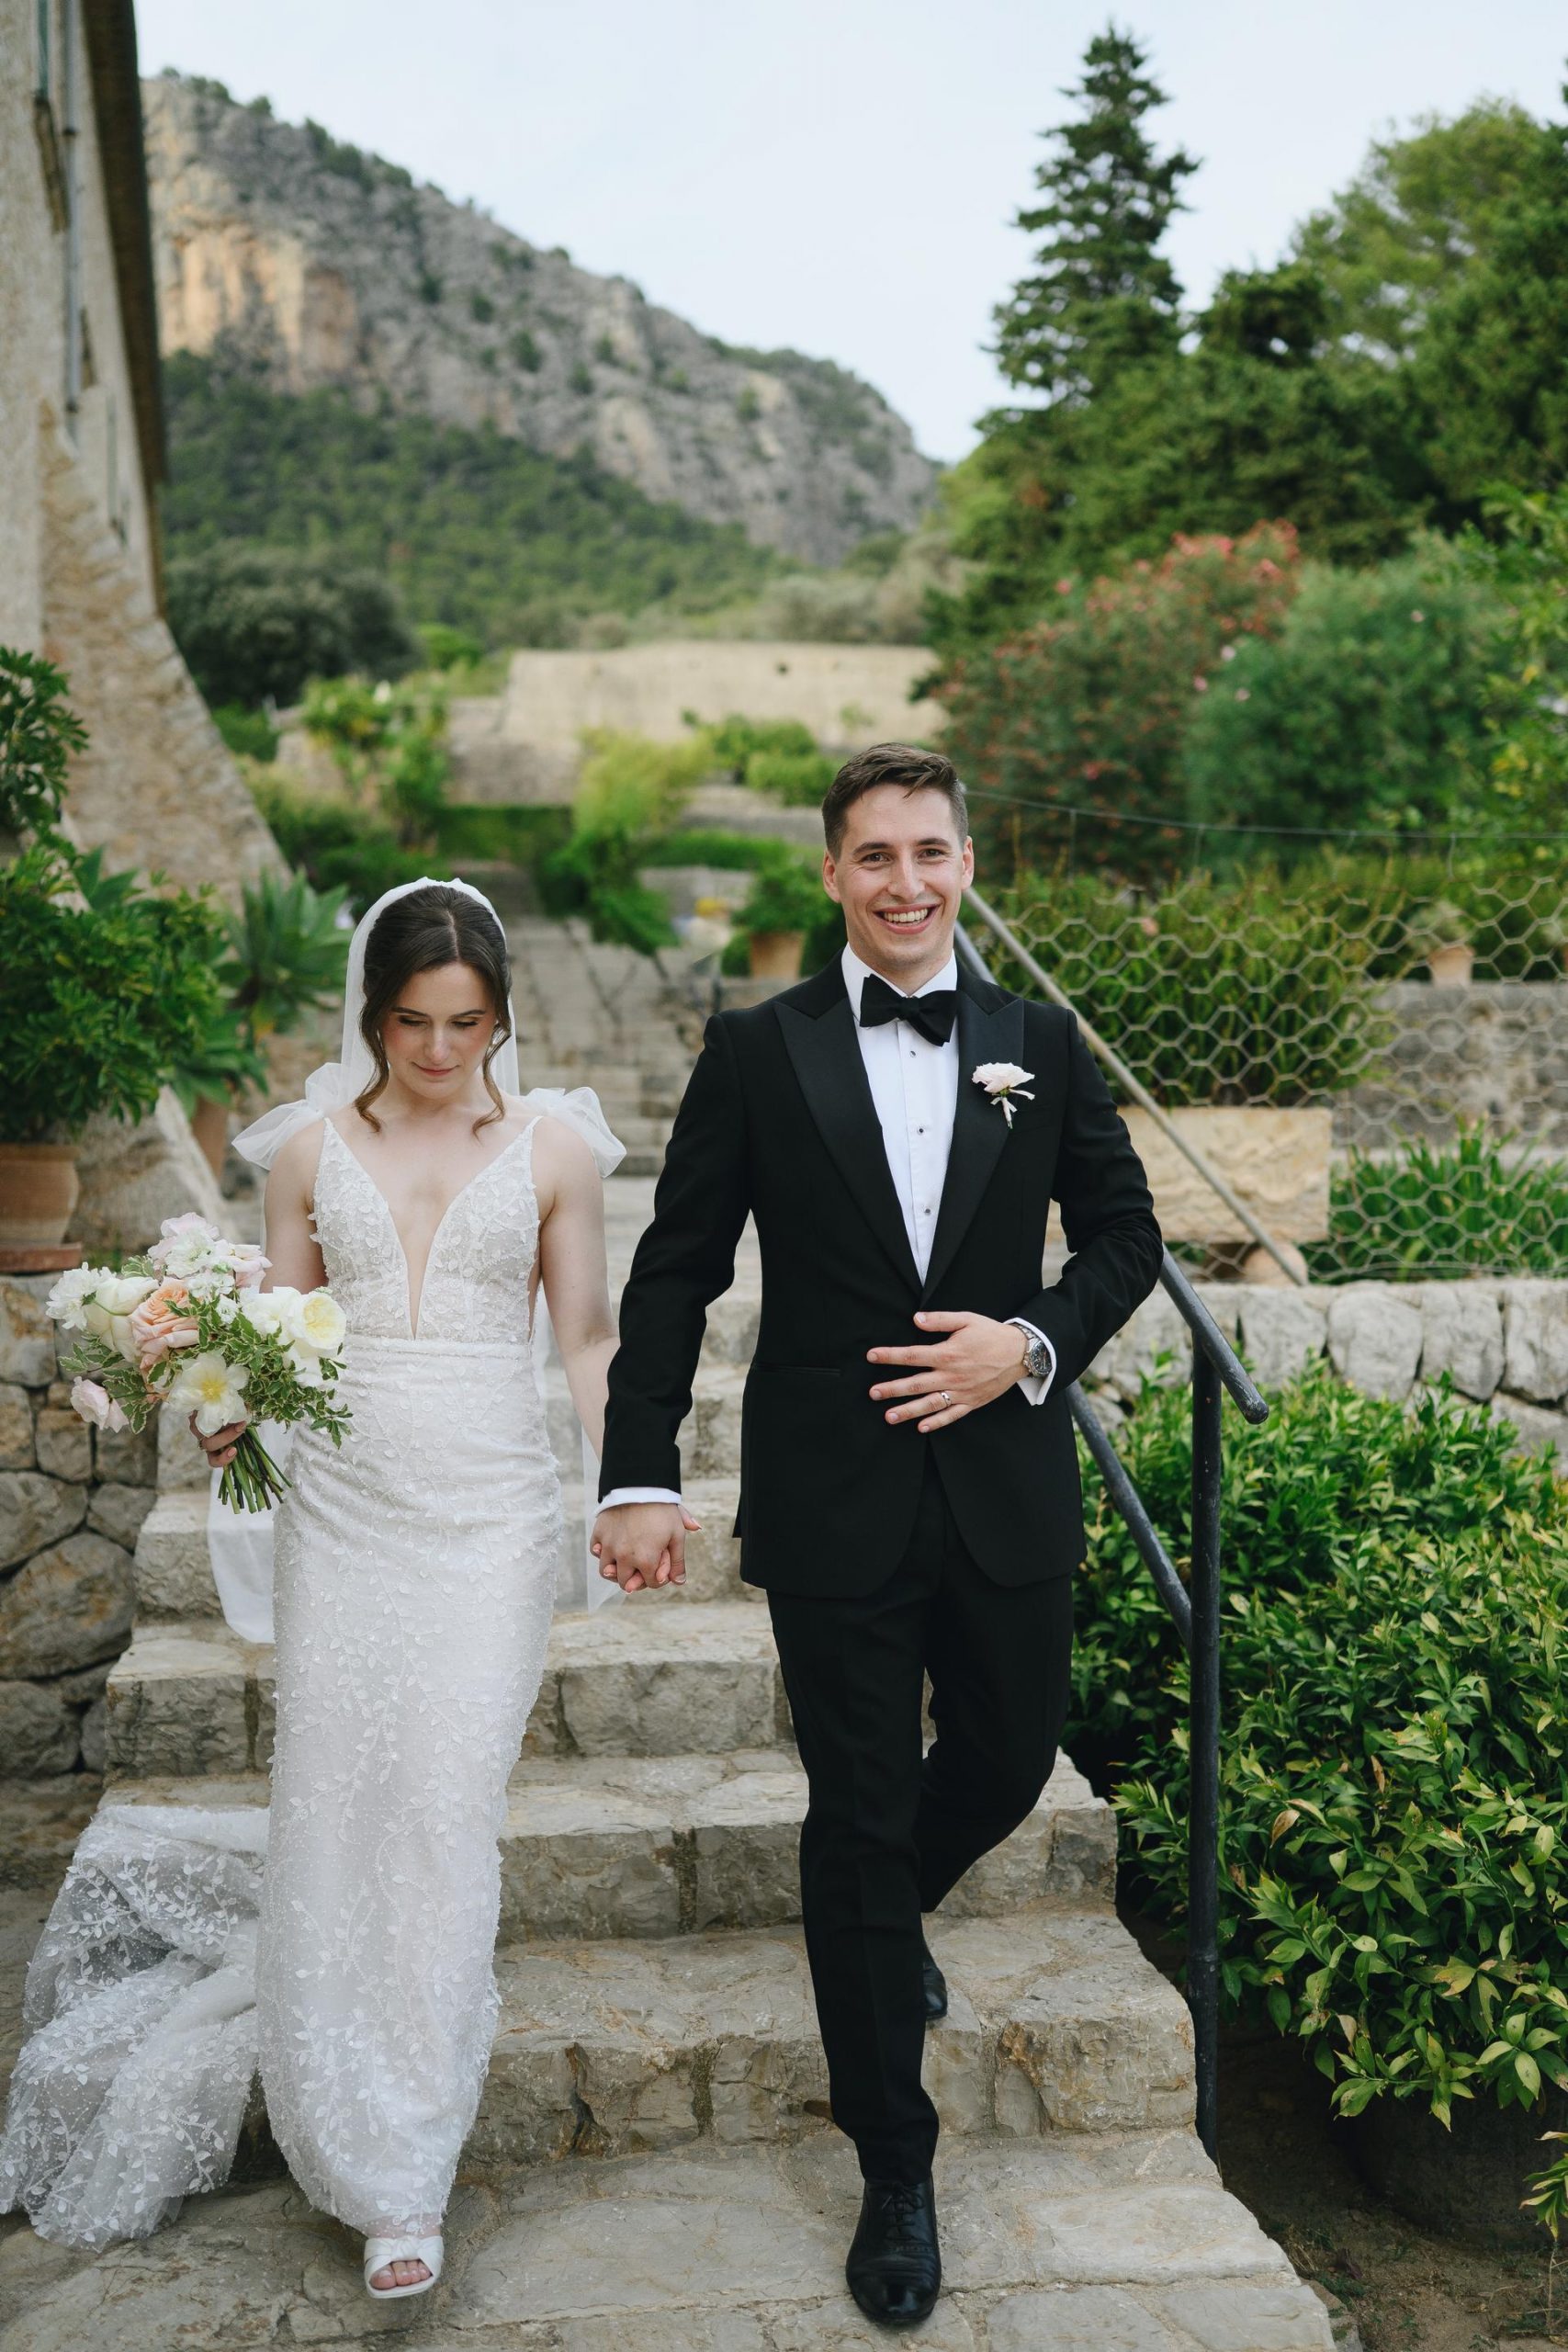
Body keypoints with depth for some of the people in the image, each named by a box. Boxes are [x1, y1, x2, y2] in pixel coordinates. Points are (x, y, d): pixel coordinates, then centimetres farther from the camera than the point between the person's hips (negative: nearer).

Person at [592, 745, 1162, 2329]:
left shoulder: (1041, 1046, 4)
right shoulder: (756, 1051, -3)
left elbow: (1123, 1233, 11)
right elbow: (673, 1275, -2)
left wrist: (1035, 1342, -9)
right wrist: (639, 1478, -10)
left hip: (1007, 1490, 3)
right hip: (835, 1506, -2)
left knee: (1007, 1765, 18)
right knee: (857, 1821, 6)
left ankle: (890, 1914, 54)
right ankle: (895, 2173, 24)